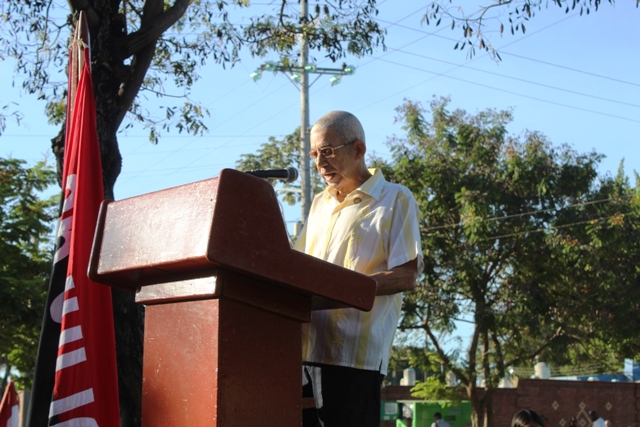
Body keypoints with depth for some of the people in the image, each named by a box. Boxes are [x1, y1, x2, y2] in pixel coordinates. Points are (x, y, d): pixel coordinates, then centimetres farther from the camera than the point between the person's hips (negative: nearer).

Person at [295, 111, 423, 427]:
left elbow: (406, 276, -8)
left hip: (354, 353, -6)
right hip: (307, 350, 6)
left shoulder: (395, 199, 1)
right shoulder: (320, 204, 21)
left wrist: (339, 286, -19)